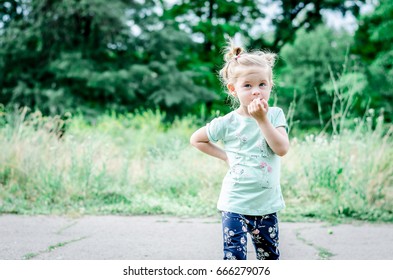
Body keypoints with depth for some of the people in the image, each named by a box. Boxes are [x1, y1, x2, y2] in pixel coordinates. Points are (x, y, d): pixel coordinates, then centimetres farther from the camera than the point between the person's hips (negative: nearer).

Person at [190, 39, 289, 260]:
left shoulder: (275, 115, -3)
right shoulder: (227, 123, -7)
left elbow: (282, 148, -16)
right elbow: (196, 139, 6)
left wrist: (262, 119, -21)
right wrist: (225, 155, -2)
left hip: (267, 204, 3)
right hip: (236, 204, -3)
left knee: (271, 258, 17)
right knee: (234, 257, -6)